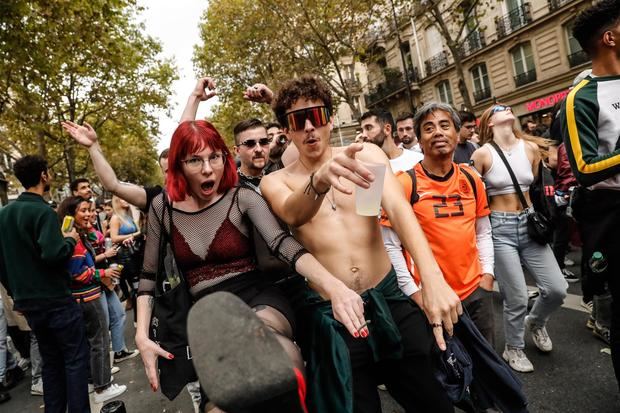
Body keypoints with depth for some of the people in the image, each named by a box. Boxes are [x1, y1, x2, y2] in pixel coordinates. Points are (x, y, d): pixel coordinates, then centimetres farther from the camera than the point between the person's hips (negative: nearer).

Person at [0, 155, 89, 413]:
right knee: (75, 358, 2)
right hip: (55, 300, -8)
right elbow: (53, 254, -28)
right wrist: (70, 239, -9)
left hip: (28, 303, 8)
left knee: (51, 360, 17)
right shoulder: (42, 211, -16)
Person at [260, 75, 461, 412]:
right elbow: (293, 215, -23)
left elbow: (398, 208, -14)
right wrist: (319, 181, -47)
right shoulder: (275, 182, 0)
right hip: (327, 314, -1)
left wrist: (432, 278, -29)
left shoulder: (366, 154, 2)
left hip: (388, 297, 2)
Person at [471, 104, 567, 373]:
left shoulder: (531, 148, 5)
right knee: (517, 298, -1)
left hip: (529, 223, 5)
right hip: (500, 228, -4)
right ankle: (513, 349, 25)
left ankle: (535, 322, 35)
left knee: (557, 289, 1)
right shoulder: (482, 154, -8)